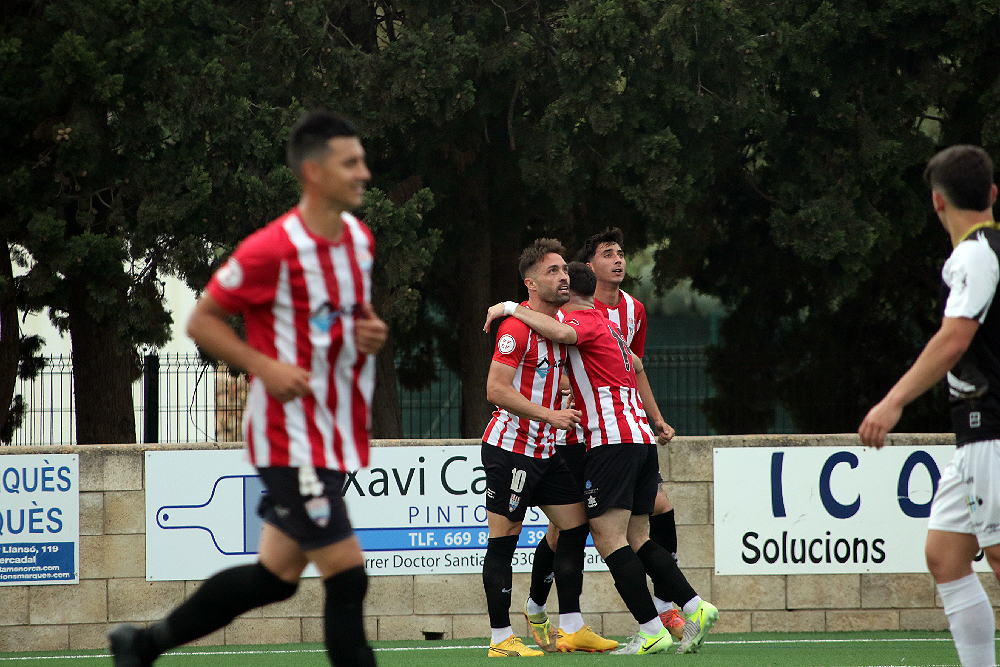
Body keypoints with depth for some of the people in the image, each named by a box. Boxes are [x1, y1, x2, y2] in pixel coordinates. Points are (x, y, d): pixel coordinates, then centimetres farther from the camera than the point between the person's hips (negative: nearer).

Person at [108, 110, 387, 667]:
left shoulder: (360, 239, 8)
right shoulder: (272, 250, -17)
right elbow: (202, 321, -9)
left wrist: (371, 334, 2)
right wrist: (266, 366, -20)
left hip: (337, 432, 8)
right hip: (291, 438, -8)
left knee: (275, 576, 13)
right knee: (348, 577, -10)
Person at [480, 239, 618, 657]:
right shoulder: (517, 327, -16)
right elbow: (496, 389, -22)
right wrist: (550, 415, -23)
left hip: (546, 450, 9)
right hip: (510, 447, -9)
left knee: (575, 526, 7)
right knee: (503, 540, -4)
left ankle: (571, 629, 12)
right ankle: (501, 638, 0)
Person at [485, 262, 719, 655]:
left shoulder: (584, 321, -5)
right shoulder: (608, 326, 23)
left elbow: (561, 332, -29)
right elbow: (635, 365, 41)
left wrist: (511, 308, -19)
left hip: (612, 441, -9)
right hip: (641, 437, 9)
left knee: (609, 538, -11)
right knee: (636, 539, 12)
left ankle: (652, 632, -16)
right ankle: (695, 609, 5)